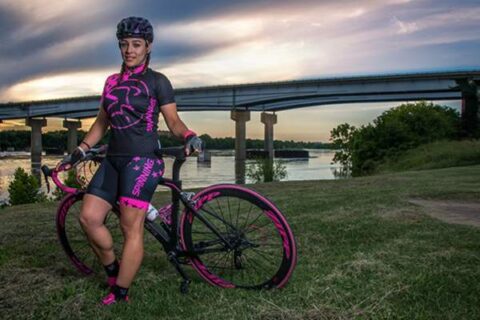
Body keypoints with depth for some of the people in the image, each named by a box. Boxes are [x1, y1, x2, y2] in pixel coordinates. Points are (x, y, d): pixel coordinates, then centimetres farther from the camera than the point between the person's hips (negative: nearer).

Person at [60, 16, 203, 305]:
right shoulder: (112, 82, 16)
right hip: (114, 159, 6)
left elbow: (173, 121, -2)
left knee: (132, 227, -6)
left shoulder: (157, 81, 0)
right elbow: (102, 123, 20)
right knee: (89, 217, -4)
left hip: (143, 159, -6)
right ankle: (113, 270, 19)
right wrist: (79, 152, 14)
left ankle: (120, 295, 6)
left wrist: (190, 136, -22)